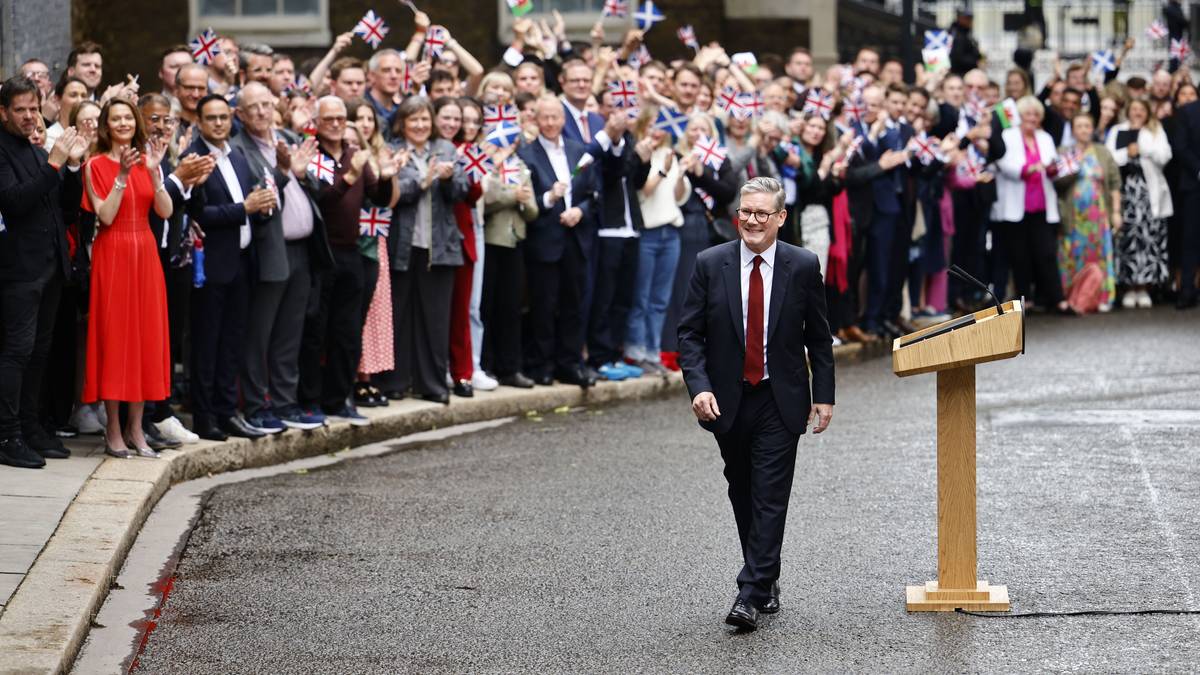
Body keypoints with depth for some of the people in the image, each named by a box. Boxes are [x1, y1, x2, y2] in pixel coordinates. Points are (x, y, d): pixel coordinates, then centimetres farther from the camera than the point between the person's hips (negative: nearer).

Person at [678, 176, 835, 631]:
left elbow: (818, 338, 4)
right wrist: (699, 386, -16)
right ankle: (767, 583, 27)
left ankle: (750, 594, -9)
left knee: (770, 498, -8)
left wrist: (824, 396, -1)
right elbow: (690, 333, -3)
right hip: (728, 400, 2)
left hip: (780, 401, -2)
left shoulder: (803, 266, -3)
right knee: (743, 496, 12)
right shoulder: (711, 264, -2)